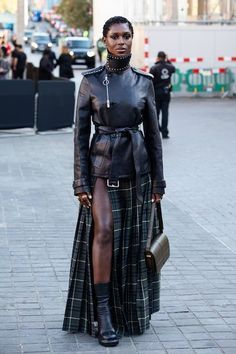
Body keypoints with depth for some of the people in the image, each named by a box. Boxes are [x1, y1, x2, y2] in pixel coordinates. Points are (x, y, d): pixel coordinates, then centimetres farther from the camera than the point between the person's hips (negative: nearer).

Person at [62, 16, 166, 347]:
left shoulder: (144, 81, 3)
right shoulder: (90, 80, -2)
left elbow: (153, 133, 6)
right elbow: (80, 133, -3)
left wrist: (158, 180, 4)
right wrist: (81, 181, -8)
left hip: (136, 166, 2)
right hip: (102, 165, -2)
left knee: (132, 240, 7)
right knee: (104, 232, -16)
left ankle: (131, 309, 24)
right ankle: (103, 314, -9)